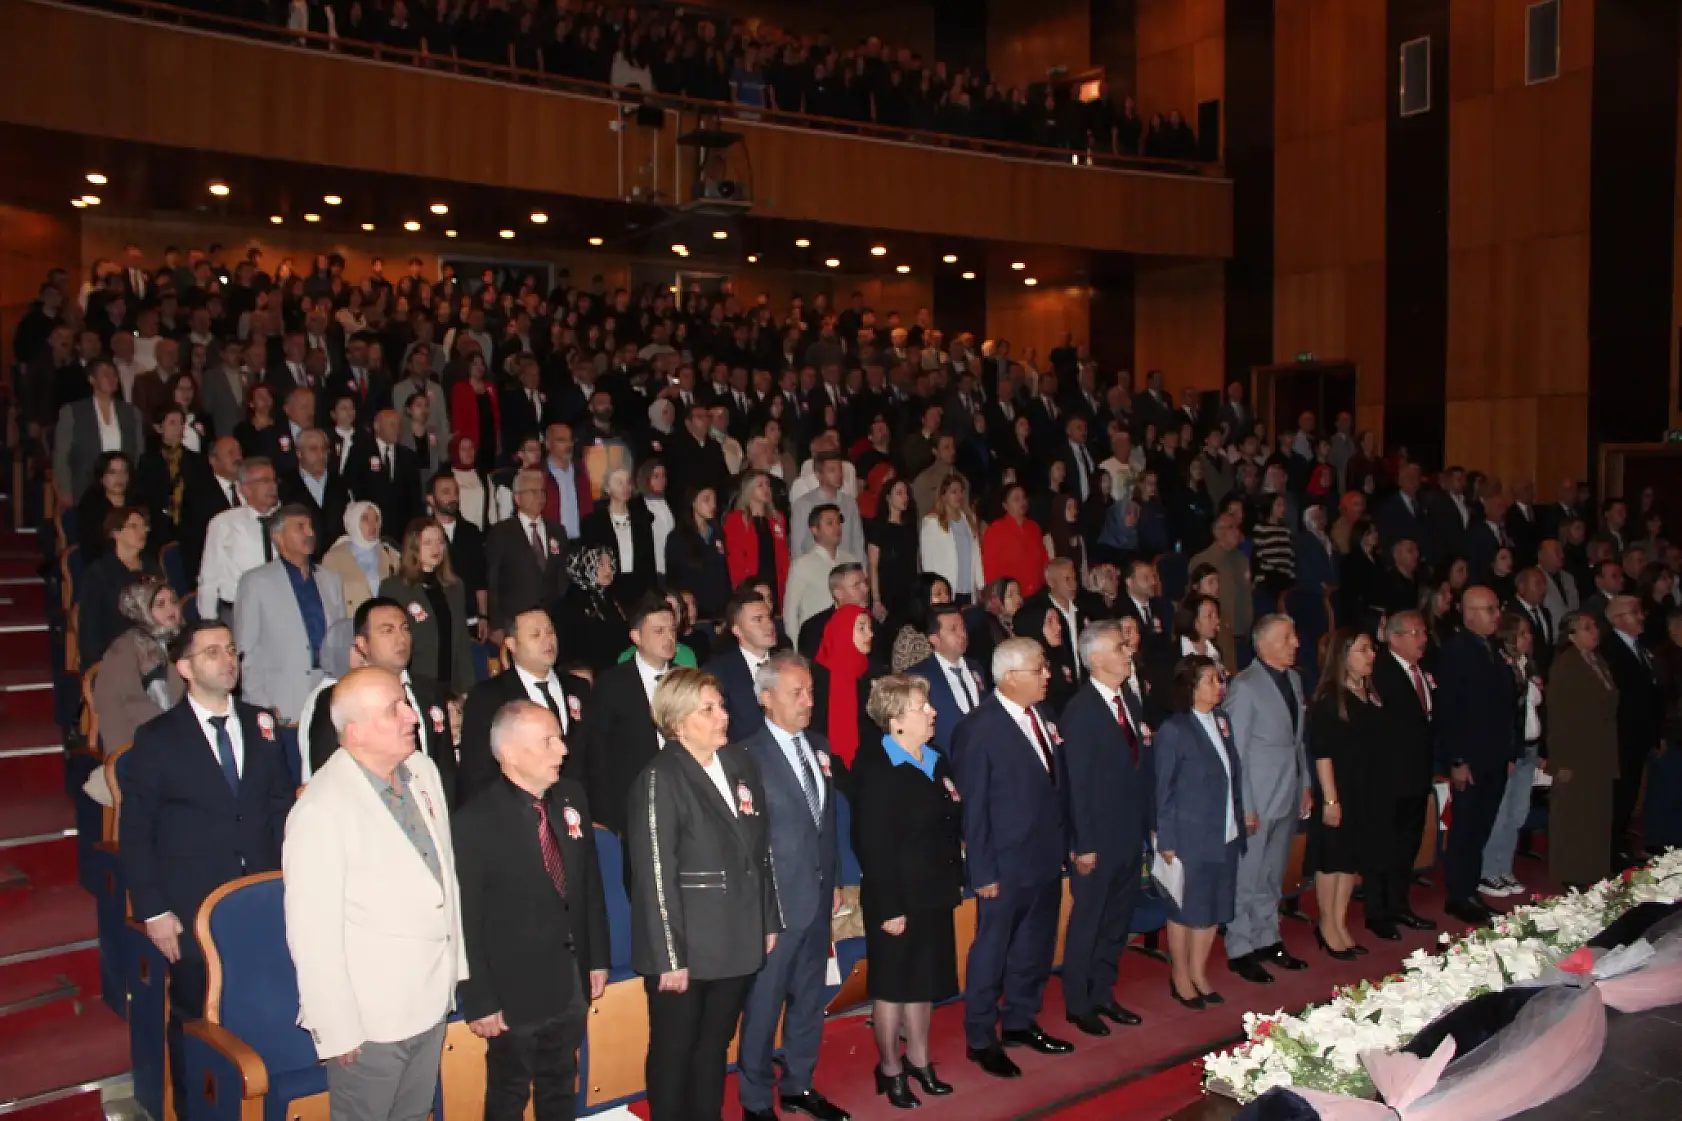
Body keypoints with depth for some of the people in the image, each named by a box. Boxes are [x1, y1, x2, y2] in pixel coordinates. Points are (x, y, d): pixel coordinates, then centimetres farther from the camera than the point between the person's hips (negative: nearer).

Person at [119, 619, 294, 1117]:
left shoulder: (261, 725, 6)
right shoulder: (156, 739, -4)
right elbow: (134, 833, -3)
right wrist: (153, 911, -7)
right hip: (193, 914, -2)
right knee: (196, 1022, 9)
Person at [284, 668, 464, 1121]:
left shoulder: (423, 770, 0)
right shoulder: (321, 810, -23)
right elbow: (313, 932, -19)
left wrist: (457, 967, 12)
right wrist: (337, 1029, -14)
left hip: (433, 999, 7)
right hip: (371, 1017, -6)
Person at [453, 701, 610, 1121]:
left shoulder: (572, 798, -2)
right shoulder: (474, 823, -20)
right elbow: (466, 924, -17)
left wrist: (598, 958, 8)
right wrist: (478, 1003, -14)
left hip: (573, 981, 5)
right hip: (516, 990, -5)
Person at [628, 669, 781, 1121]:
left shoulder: (742, 763, 4)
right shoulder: (659, 779, -15)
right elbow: (655, 876, -16)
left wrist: (769, 922, 11)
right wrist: (669, 958, -16)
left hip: (737, 942, 5)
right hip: (687, 947, -5)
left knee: (714, 1047, 19)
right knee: (674, 1052, 13)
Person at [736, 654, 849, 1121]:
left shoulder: (818, 746, 7)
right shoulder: (747, 755, -15)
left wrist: (834, 881, 12)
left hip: (818, 897, 7)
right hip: (775, 902, -7)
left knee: (810, 998, 19)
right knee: (764, 1005, 7)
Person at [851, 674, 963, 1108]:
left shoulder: (939, 763, 6)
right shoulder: (877, 773, -18)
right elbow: (873, 847, -19)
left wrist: (956, 879, 11)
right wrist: (888, 908, -20)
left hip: (935, 896, 7)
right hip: (898, 900, -7)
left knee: (924, 983, 19)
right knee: (892, 987, 9)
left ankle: (919, 1060, 35)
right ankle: (890, 1070, 25)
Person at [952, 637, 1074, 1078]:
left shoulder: (1043, 716, 3)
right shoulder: (979, 728, -18)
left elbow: (1054, 785, 11)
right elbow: (973, 806, -15)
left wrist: (1064, 843, 8)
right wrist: (983, 872, -15)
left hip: (1048, 857, 7)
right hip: (1007, 864, -7)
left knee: (1035, 948, 20)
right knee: (992, 951, 8)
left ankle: (1019, 1022, 38)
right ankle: (980, 1039, 24)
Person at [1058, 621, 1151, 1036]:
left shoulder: (1131, 701, 7)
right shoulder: (1080, 711, -17)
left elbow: (1143, 767, 10)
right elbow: (1077, 783, -18)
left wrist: (1152, 823, 9)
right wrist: (1083, 845, -17)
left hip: (1131, 834, 7)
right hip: (1099, 840, -7)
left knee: (1118, 922, 18)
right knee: (1087, 923, 8)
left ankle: (1102, 994, 33)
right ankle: (1078, 1004, 24)